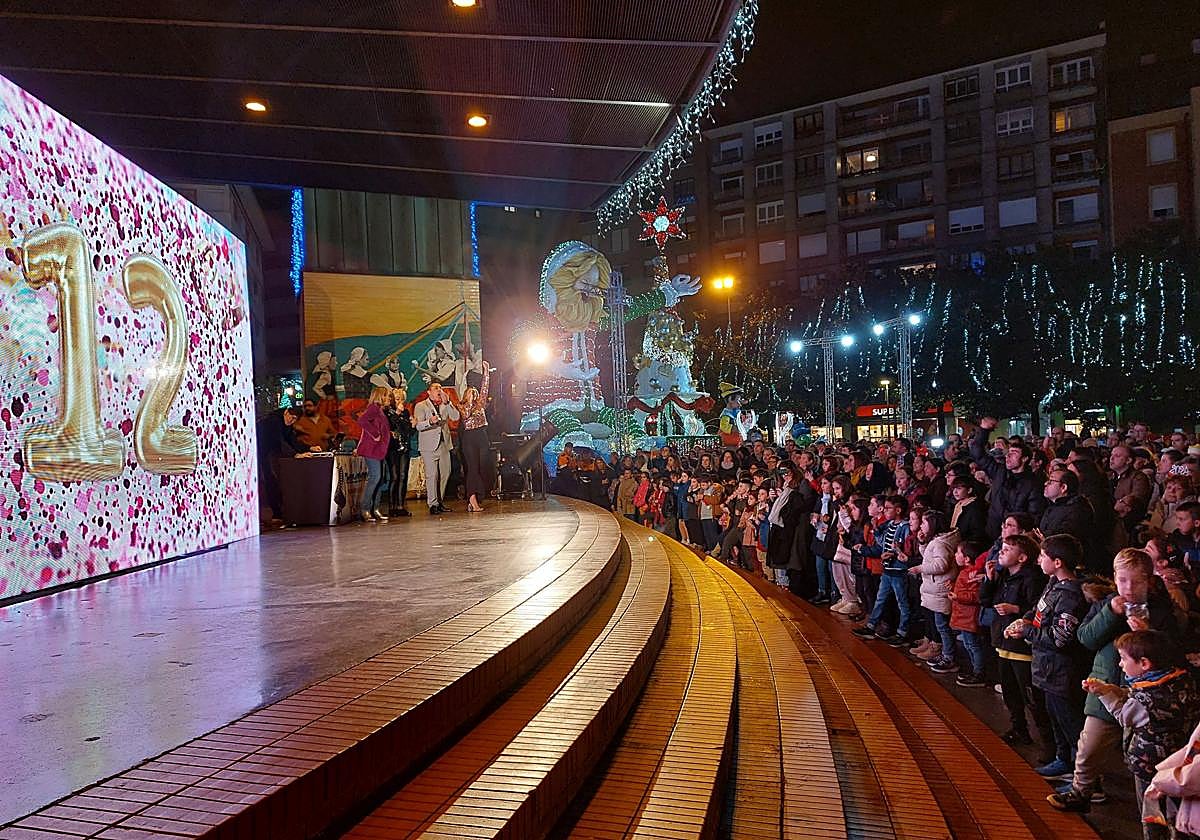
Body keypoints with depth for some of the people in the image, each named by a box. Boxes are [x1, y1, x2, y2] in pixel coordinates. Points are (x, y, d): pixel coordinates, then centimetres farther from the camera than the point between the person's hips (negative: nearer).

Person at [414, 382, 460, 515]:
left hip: (444, 444, 5)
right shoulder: (421, 406, 3)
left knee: (445, 473, 6)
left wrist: (447, 402, -7)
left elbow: (456, 416, 1)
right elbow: (418, 426, -8)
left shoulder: (445, 406, 17)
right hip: (429, 445, -5)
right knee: (432, 475, -7)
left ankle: (439, 501, 18)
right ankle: (433, 504, -2)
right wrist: (430, 422, -27)